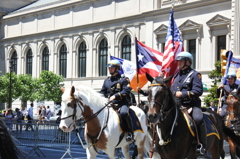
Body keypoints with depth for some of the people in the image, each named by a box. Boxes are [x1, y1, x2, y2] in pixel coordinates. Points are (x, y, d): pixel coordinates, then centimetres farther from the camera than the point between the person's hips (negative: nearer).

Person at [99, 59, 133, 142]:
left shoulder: (124, 79, 3)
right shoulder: (107, 80, 21)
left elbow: (126, 91, -10)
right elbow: (102, 92, 24)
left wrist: (115, 96, -22)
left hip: (122, 103, -6)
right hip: (110, 104, 6)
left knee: (123, 113, -36)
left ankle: (130, 133, -22)